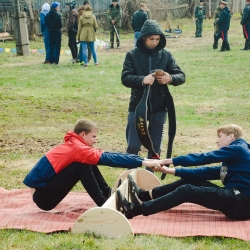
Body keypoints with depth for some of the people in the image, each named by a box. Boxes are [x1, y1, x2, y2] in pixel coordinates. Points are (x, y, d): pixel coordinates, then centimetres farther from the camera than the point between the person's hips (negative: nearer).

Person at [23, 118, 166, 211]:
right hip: (43, 196, -9)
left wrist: (142, 160, 1)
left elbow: (106, 155, 6)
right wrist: (143, 162, -22)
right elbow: (109, 159, -22)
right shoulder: (78, 148, -17)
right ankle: (104, 203, -16)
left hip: (46, 188, 9)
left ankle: (109, 194, 3)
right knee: (83, 165, -18)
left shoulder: (74, 145, 9)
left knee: (90, 163, 4)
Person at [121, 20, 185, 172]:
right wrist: (142, 80, -29)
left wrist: (170, 78, -22)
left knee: (155, 148, 10)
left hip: (159, 108, 2)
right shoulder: (132, 55, -3)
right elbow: (125, 78, -10)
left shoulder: (166, 55, 1)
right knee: (133, 146, 0)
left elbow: (181, 76, 0)